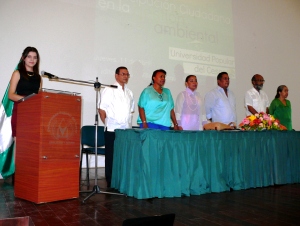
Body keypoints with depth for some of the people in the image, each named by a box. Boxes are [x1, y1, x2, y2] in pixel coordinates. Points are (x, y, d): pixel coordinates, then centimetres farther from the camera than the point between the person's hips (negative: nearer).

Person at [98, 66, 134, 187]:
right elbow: (101, 109, -4)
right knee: (111, 157, 1)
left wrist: (128, 123, 12)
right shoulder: (109, 90, -2)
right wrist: (107, 124, -5)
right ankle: (110, 183, 11)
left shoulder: (129, 92, 15)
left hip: (126, 130, 5)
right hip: (112, 129, -5)